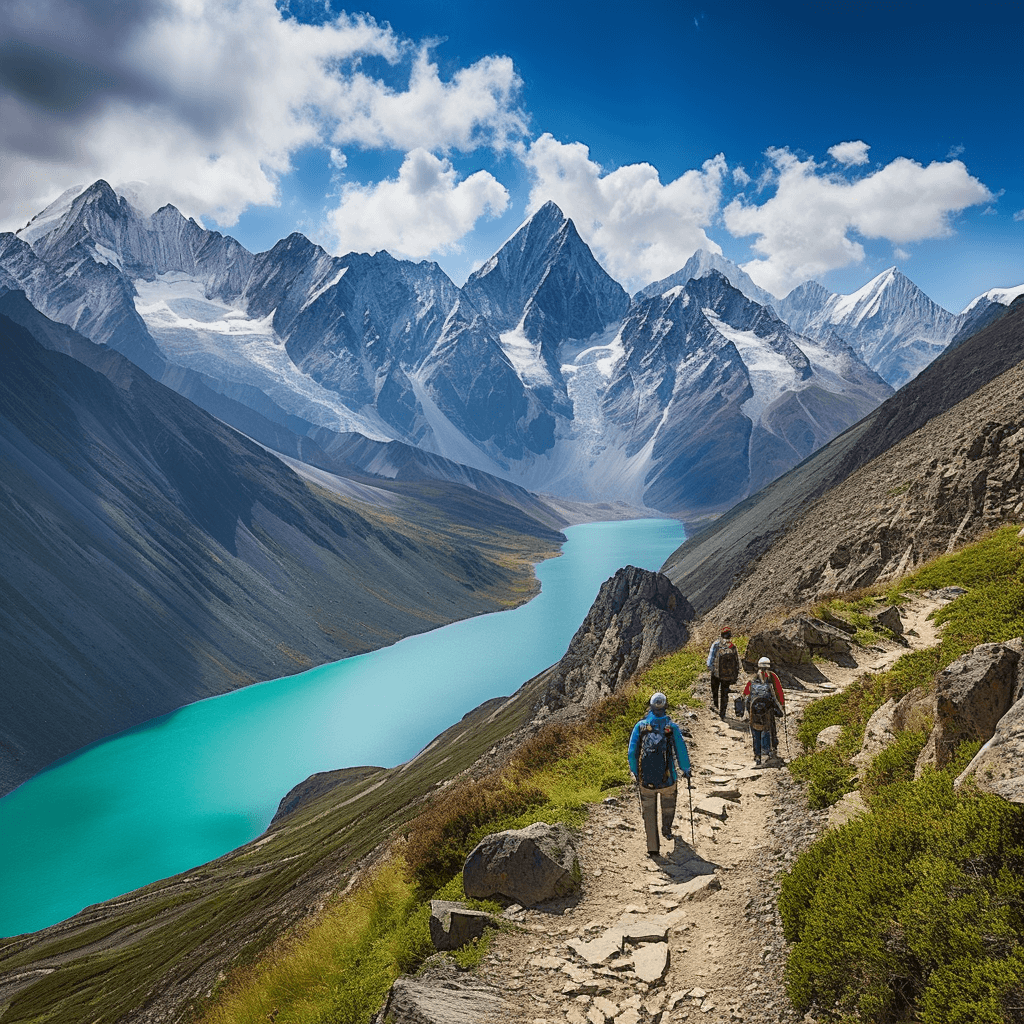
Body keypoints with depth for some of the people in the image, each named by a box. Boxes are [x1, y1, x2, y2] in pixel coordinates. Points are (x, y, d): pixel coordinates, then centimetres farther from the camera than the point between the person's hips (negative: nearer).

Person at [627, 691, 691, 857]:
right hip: (667, 779, 0)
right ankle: (667, 829, 49)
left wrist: (634, 772, 9)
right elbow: (681, 751, -6)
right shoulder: (672, 727, -9)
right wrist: (686, 770, 10)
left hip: (645, 779, 0)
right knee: (668, 802, 31)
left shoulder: (640, 725, -6)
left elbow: (632, 752, -5)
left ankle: (653, 848, 18)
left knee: (649, 813, 14)